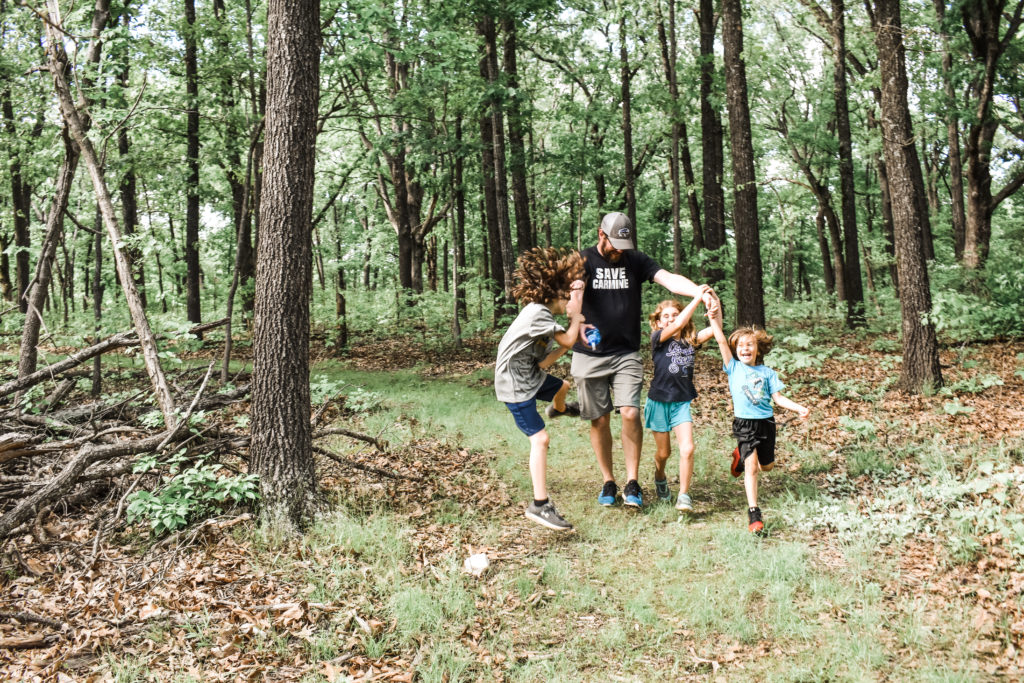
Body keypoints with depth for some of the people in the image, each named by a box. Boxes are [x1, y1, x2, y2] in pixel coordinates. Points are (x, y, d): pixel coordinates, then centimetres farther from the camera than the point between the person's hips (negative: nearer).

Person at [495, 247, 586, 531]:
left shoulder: (545, 314, 2)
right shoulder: (537, 313, -28)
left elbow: (543, 363, -4)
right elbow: (568, 340, -19)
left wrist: (573, 336, -8)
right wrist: (576, 312, -12)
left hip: (532, 377, 10)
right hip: (515, 386, -10)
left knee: (562, 386, 36)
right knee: (540, 439, -16)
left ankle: (559, 409, 74)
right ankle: (540, 505, -15)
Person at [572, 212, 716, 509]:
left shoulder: (635, 260, 5)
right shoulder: (582, 261, -1)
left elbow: (669, 279, -8)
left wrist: (699, 291, -27)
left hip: (626, 353, 1)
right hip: (590, 355, -1)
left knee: (630, 413, -12)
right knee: (599, 419, 5)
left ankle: (632, 484, 0)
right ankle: (608, 482, 21)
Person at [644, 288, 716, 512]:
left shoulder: (690, 340, 2)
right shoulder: (658, 338, -9)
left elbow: (714, 330, -11)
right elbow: (678, 325, -26)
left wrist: (715, 314, -30)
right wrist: (697, 298, -25)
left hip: (682, 402, 2)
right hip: (659, 401, -2)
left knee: (687, 449, -14)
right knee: (663, 452, 12)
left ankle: (684, 495, -3)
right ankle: (660, 478, 44)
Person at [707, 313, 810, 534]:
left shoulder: (767, 372, 7)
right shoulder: (734, 368, 2)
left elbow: (778, 398, 7)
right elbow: (721, 340, -5)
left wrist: (798, 408, -6)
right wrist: (714, 316, -11)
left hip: (766, 422, 3)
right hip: (744, 423, -3)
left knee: (766, 466, 17)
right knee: (751, 467, -13)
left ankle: (741, 456, 48)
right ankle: (753, 512, -8)